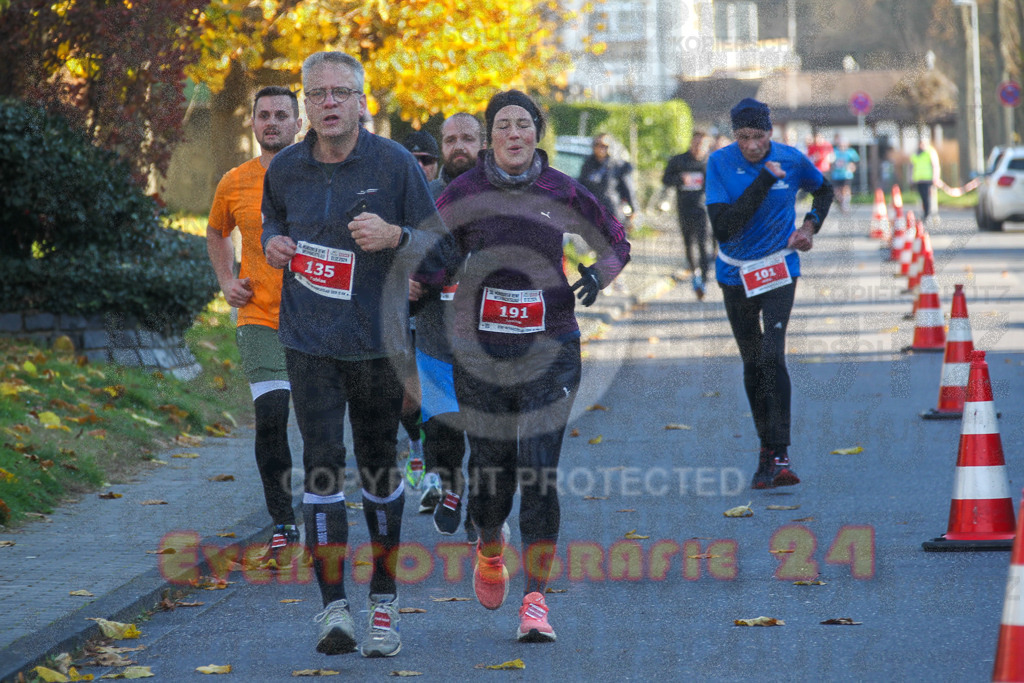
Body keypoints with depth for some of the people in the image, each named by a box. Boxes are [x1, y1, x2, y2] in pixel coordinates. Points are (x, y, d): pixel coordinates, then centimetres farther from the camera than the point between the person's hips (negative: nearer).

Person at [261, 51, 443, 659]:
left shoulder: (396, 164, -5)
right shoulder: (286, 169, 4)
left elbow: (439, 242, -2)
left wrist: (393, 236, -22)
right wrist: (274, 245, 1)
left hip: (378, 341, -1)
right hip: (310, 341, 1)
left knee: (379, 466, 7)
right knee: (322, 465, -8)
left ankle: (385, 599, 22)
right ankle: (334, 608, -8)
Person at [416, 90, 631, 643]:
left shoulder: (561, 193, 1)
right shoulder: (464, 193, -1)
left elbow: (616, 240, 16)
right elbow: (428, 269, 2)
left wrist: (599, 273, -3)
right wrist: (441, 262, -20)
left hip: (550, 349, 0)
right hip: (480, 349, 0)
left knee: (539, 471, -10)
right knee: (490, 468, 4)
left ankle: (535, 601, -6)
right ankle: (490, 551, 38)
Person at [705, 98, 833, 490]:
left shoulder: (792, 161, -8)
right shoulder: (720, 163, -13)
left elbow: (823, 190, 15)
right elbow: (723, 227, -24)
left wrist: (810, 226, -2)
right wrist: (764, 181, -27)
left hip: (779, 271, -1)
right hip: (736, 274, 1)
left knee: (772, 358, -18)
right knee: (752, 365, 11)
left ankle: (780, 455, -19)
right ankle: (766, 450, 26)